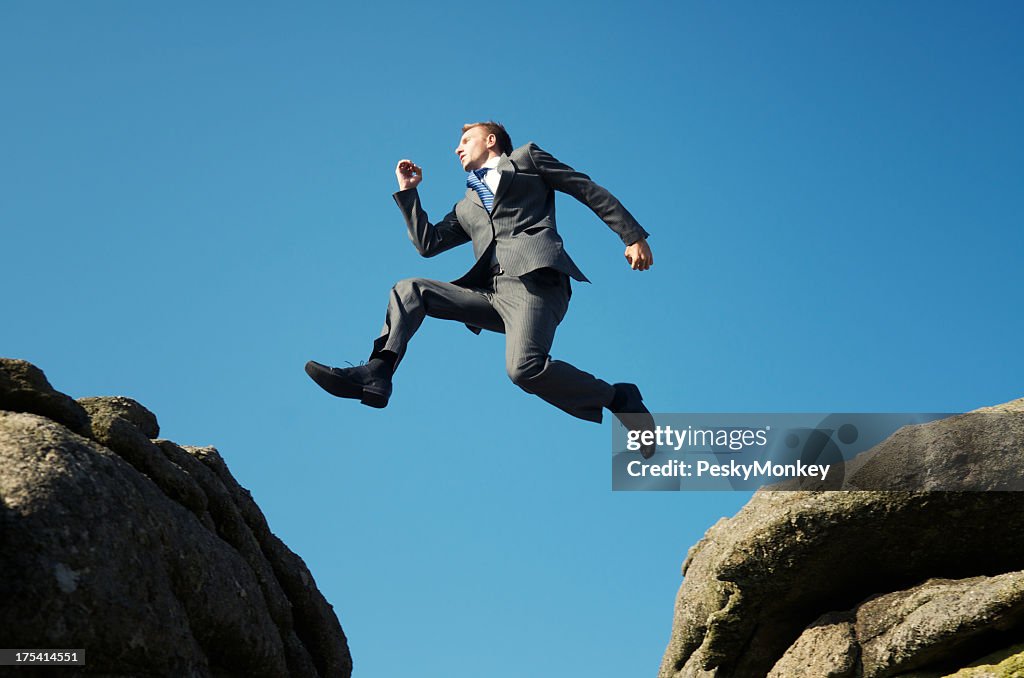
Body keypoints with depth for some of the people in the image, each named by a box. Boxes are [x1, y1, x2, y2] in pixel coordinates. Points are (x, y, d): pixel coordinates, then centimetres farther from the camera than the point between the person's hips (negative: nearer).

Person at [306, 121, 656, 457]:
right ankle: (376, 374, -14)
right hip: (492, 291, 7)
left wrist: (633, 236, 3)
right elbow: (427, 244, 29)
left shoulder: (525, 157, 17)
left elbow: (589, 189, 12)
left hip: (534, 277, -7)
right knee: (408, 290, 1)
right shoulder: (466, 207, 33)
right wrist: (408, 191, 27)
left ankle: (621, 400, -15)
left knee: (524, 366, -30)